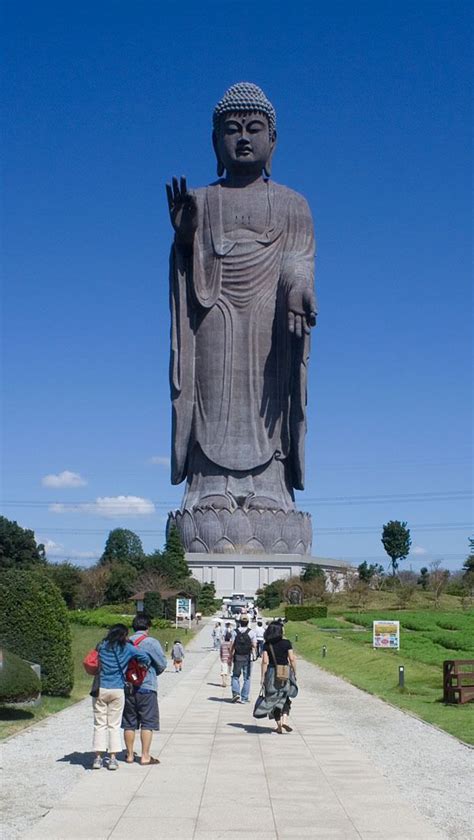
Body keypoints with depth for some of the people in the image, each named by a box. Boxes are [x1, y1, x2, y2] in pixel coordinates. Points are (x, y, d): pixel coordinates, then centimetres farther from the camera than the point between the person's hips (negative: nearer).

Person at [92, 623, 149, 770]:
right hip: (117, 690, -1)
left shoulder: (102, 646, 5)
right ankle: (112, 758, 5)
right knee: (114, 725, 7)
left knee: (100, 724, 8)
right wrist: (143, 665, 15)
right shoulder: (126, 648, 0)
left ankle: (98, 757, 6)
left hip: (100, 689, 1)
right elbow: (145, 657, -4)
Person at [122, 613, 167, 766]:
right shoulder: (152, 643, -9)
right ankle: (145, 756, 2)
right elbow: (162, 664, -6)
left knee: (129, 723, 12)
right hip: (147, 687, -4)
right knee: (148, 723, 3)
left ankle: (130, 755, 18)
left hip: (127, 687, 4)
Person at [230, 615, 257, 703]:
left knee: (235, 676, 13)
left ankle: (235, 693, -5)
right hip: (247, 657, -1)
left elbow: (232, 645, -3)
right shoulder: (251, 632, -4)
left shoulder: (235, 632, -2)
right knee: (246, 678, 7)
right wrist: (253, 654, 15)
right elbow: (254, 646, -5)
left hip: (237, 657, 1)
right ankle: (244, 698, 7)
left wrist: (230, 657, 2)